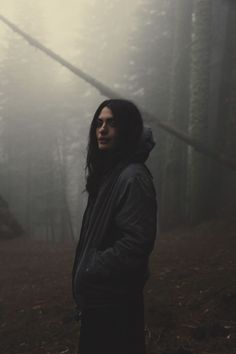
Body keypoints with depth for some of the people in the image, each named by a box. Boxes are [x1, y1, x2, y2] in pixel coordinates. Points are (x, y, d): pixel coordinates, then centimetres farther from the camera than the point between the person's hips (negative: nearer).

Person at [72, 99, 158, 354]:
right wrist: (86, 270, 8)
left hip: (115, 294, -9)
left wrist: (90, 271, -19)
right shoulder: (109, 171, 9)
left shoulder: (133, 177, -21)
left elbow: (137, 242, -27)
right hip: (100, 291, 9)